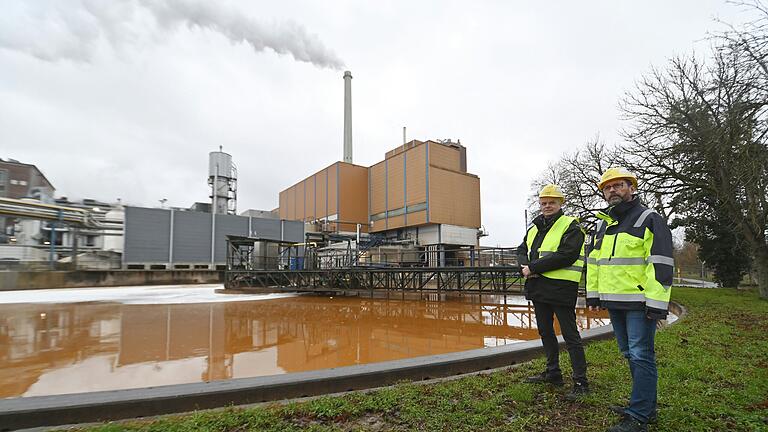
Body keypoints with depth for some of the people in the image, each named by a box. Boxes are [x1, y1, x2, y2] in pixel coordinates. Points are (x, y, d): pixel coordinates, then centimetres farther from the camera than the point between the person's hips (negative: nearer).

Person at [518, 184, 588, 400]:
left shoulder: (570, 226, -7)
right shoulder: (534, 227, 16)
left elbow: (566, 255, -21)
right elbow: (522, 251, 15)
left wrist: (534, 267, -20)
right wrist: (525, 266, -8)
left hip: (561, 287, -8)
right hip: (538, 287, 8)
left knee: (570, 335, -2)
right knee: (545, 331, 18)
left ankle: (581, 382, 9)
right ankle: (553, 373, 33)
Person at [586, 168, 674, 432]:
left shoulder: (649, 220, -7)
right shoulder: (602, 224, 14)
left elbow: (661, 265, -14)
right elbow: (593, 261, 18)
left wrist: (656, 305, -18)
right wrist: (593, 295, 15)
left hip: (639, 303, -7)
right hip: (614, 303, 7)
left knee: (641, 356, -2)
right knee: (630, 354, 16)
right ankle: (647, 405, 30)